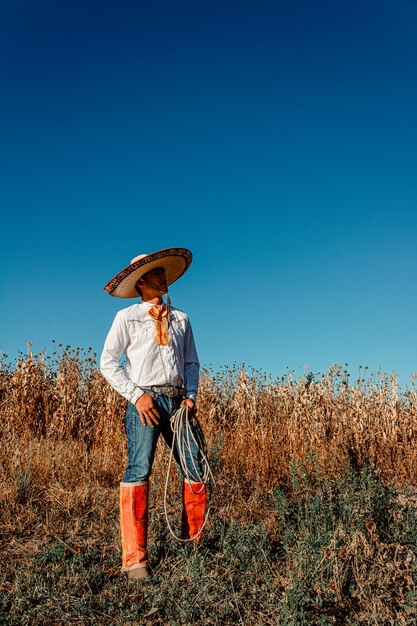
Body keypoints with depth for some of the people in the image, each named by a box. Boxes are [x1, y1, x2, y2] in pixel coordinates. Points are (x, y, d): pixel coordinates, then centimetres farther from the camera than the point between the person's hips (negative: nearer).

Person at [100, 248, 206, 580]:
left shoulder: (181, 319, 15)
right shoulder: (127, 317, 4)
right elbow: (108, 362, 1)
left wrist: (191, 396, 2)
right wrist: (136, 395, -8)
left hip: (178, 401, 4)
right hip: (145, 400, -4)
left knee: (196, 470, 3)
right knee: (139, 470, -11)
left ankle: (193, 542, 20)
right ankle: (135, 558, -4)